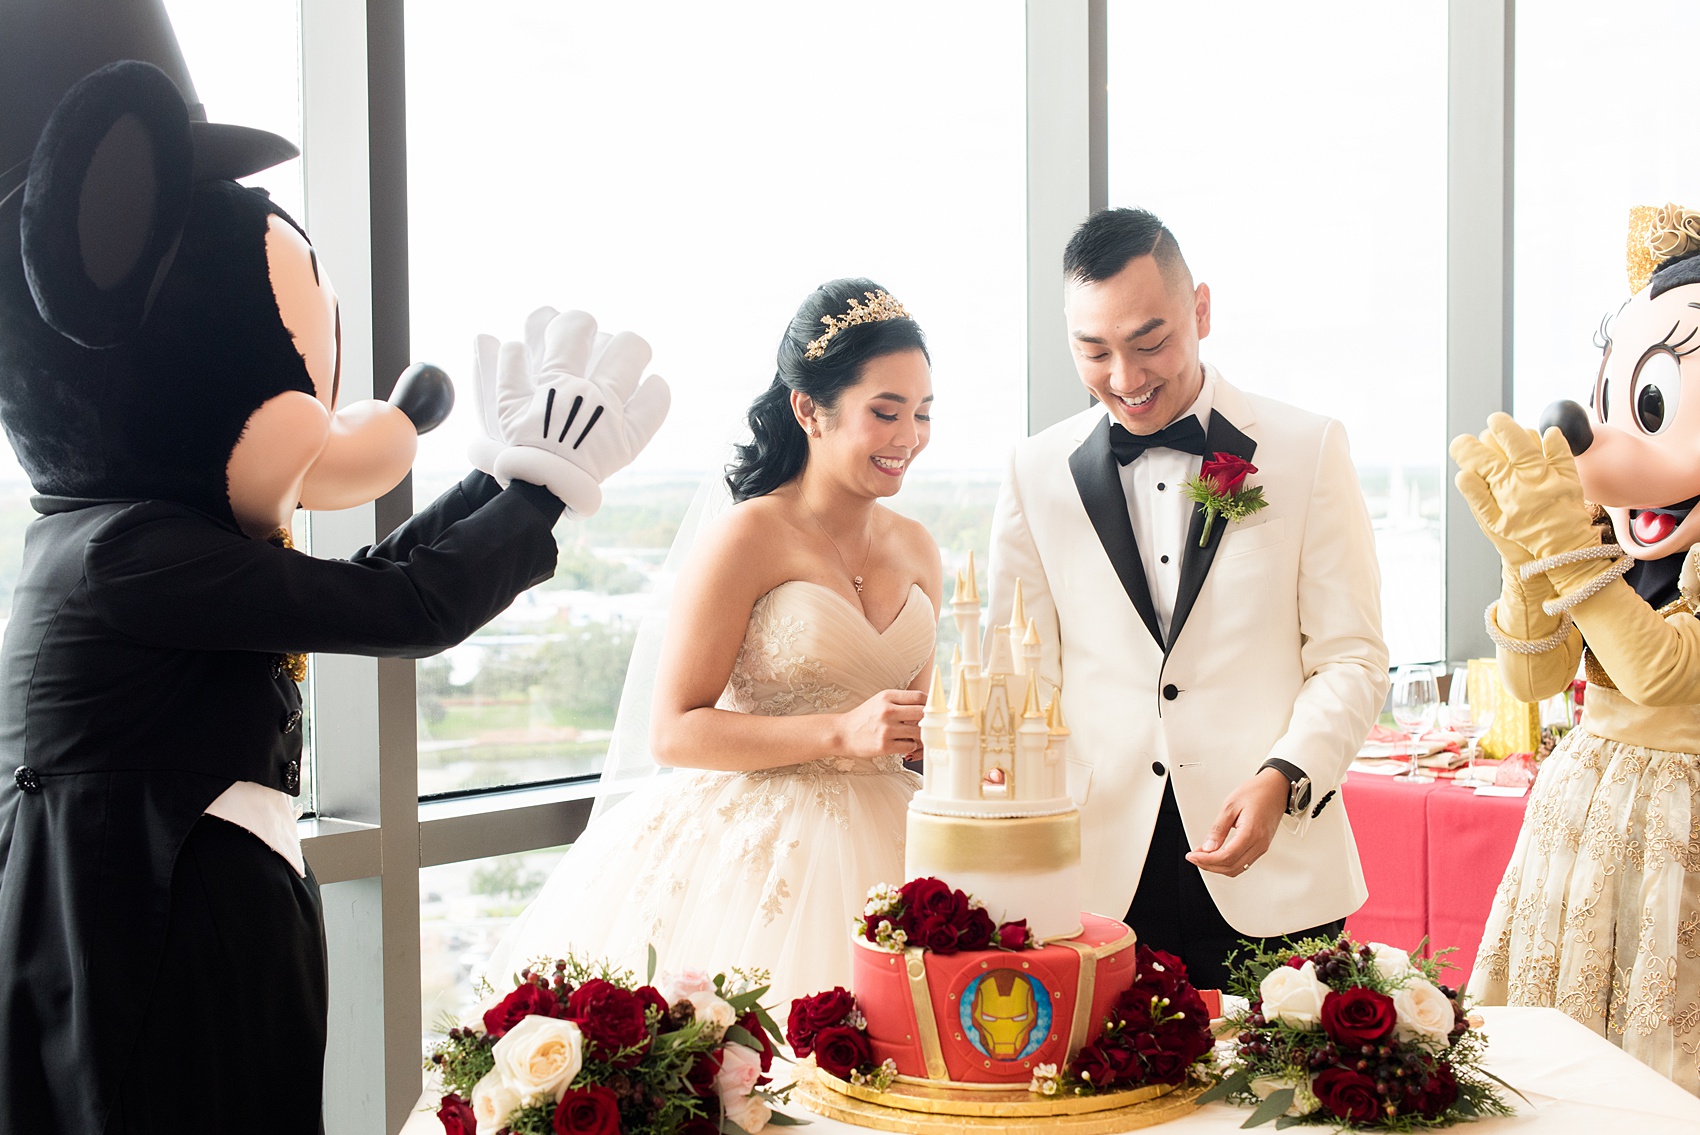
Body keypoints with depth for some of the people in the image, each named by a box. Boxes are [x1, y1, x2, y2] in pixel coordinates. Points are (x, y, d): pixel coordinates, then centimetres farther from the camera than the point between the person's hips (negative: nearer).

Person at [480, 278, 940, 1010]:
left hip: (875, 848, 6)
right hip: (749, 852, -5)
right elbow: (673, 733, -13)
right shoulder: (748, 539, -10)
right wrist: (841, 732, -21)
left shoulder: (917, 550, 10)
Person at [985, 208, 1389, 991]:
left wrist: (1282, 776, -15)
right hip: (1099, 874, 1)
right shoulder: (1036, 472, 7)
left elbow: (1351, 660, 2)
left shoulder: (1308, 450, 3)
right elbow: (1024, 677, 8)